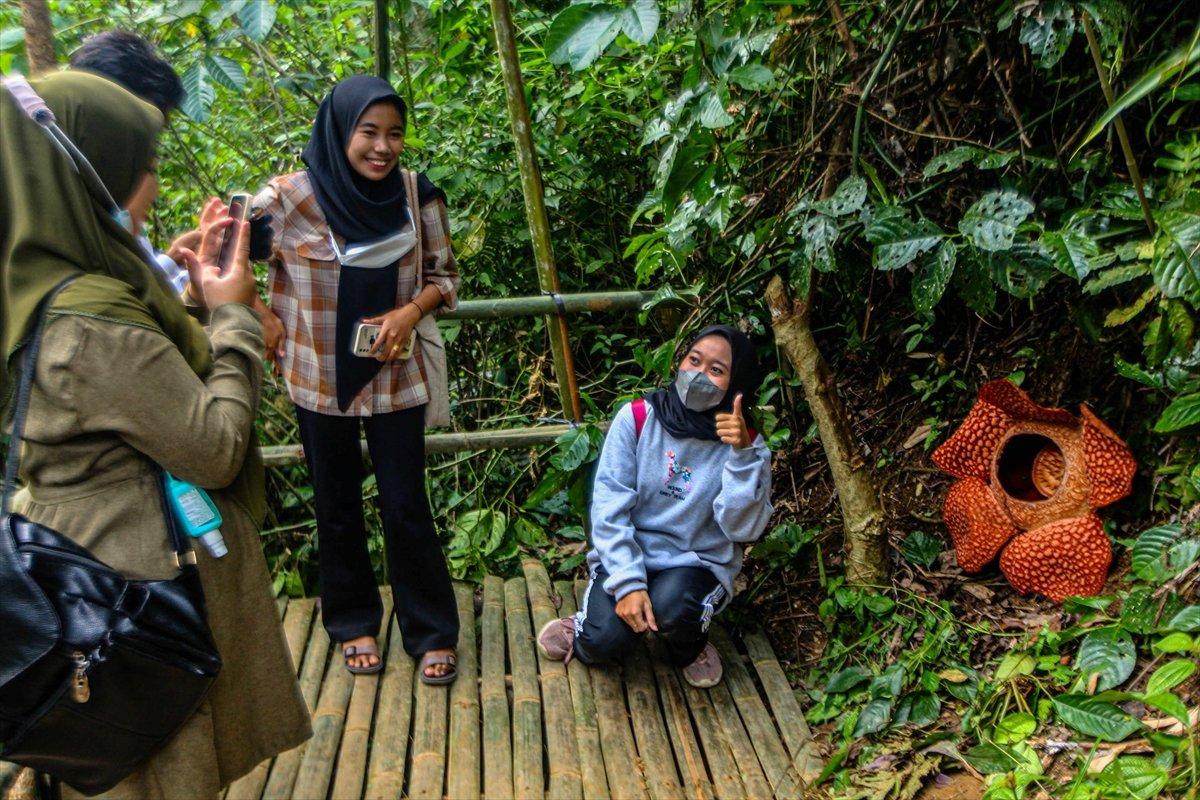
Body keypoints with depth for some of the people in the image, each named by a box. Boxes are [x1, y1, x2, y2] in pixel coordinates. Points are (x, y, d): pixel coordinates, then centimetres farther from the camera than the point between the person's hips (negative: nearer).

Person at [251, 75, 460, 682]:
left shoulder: (418, 196, -7)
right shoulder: (287, 198, -13)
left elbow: (444, 274, 3)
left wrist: (411, 310, -15)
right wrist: (264, 320, -8)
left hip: (395, 376, 0)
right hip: (320, 379, 0)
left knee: (405, 505, 3)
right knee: (336, 506, 14)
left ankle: (432, 632, 20)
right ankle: (353, 622, 33)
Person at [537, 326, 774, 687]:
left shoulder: (745, 444, -7)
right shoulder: (637, 418, -9)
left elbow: (743, 529, -15)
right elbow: (609, 508, -11)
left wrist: (742, 454, -26)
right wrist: (627, 583, -21)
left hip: (696, 563, 0)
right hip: (627, 554, 0)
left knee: (670, 607, -32)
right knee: (604, 643, -23)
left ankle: (690, 646, 4)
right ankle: (588, 627, 14)